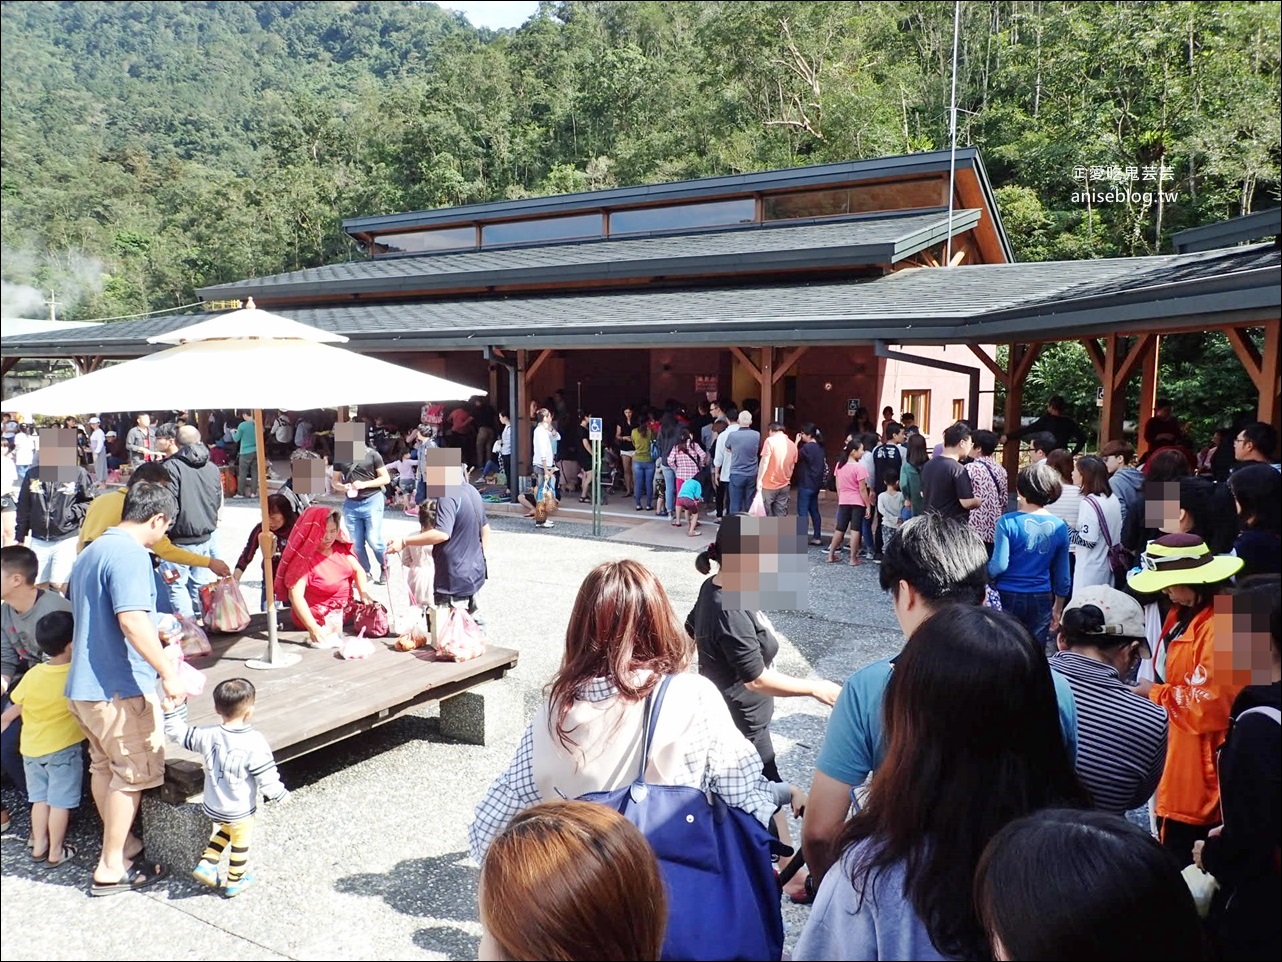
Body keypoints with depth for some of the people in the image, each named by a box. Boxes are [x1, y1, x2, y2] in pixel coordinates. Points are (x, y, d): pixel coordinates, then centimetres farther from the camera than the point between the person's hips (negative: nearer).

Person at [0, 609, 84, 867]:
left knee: (40, 798, 18)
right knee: (60, 801, 5)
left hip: (32, 747, 5)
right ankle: (56, 852, 13)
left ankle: (38, 846, 28)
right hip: (64, 748, -4)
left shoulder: (32, 675, -6)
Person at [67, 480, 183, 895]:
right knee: (134, 773, 2)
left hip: (83, 685, 10)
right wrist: (167, 672, -24)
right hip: (119, 687, -10)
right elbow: (132, 620, -28)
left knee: (104, 767, 19)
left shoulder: (91, 552, 15)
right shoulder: (130, 554, -18)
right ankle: (111, 869, 10)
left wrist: (156, 639, 37)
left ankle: (122, 843, 33)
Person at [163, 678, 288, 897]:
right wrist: (282, 795, -5)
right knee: (240, 842, 20)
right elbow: (267, 778, -21)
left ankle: (206, 863, 25)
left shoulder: (207, 735, -14)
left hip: (212, 806, 5)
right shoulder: (254, 742, -26)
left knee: (225, 830, 33)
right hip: (240, 810, -4)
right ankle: (235, 882, 35)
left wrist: (171, 709, 5)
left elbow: (178, 734, 1)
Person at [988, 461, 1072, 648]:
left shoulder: (1008, 522, -13)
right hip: (1041, 599, 3)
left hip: (1008, 597, -3)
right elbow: (1062, 574, 6)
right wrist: (1058, 607, 18)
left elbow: (999, 565, -17)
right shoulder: (1059, 527, -1)